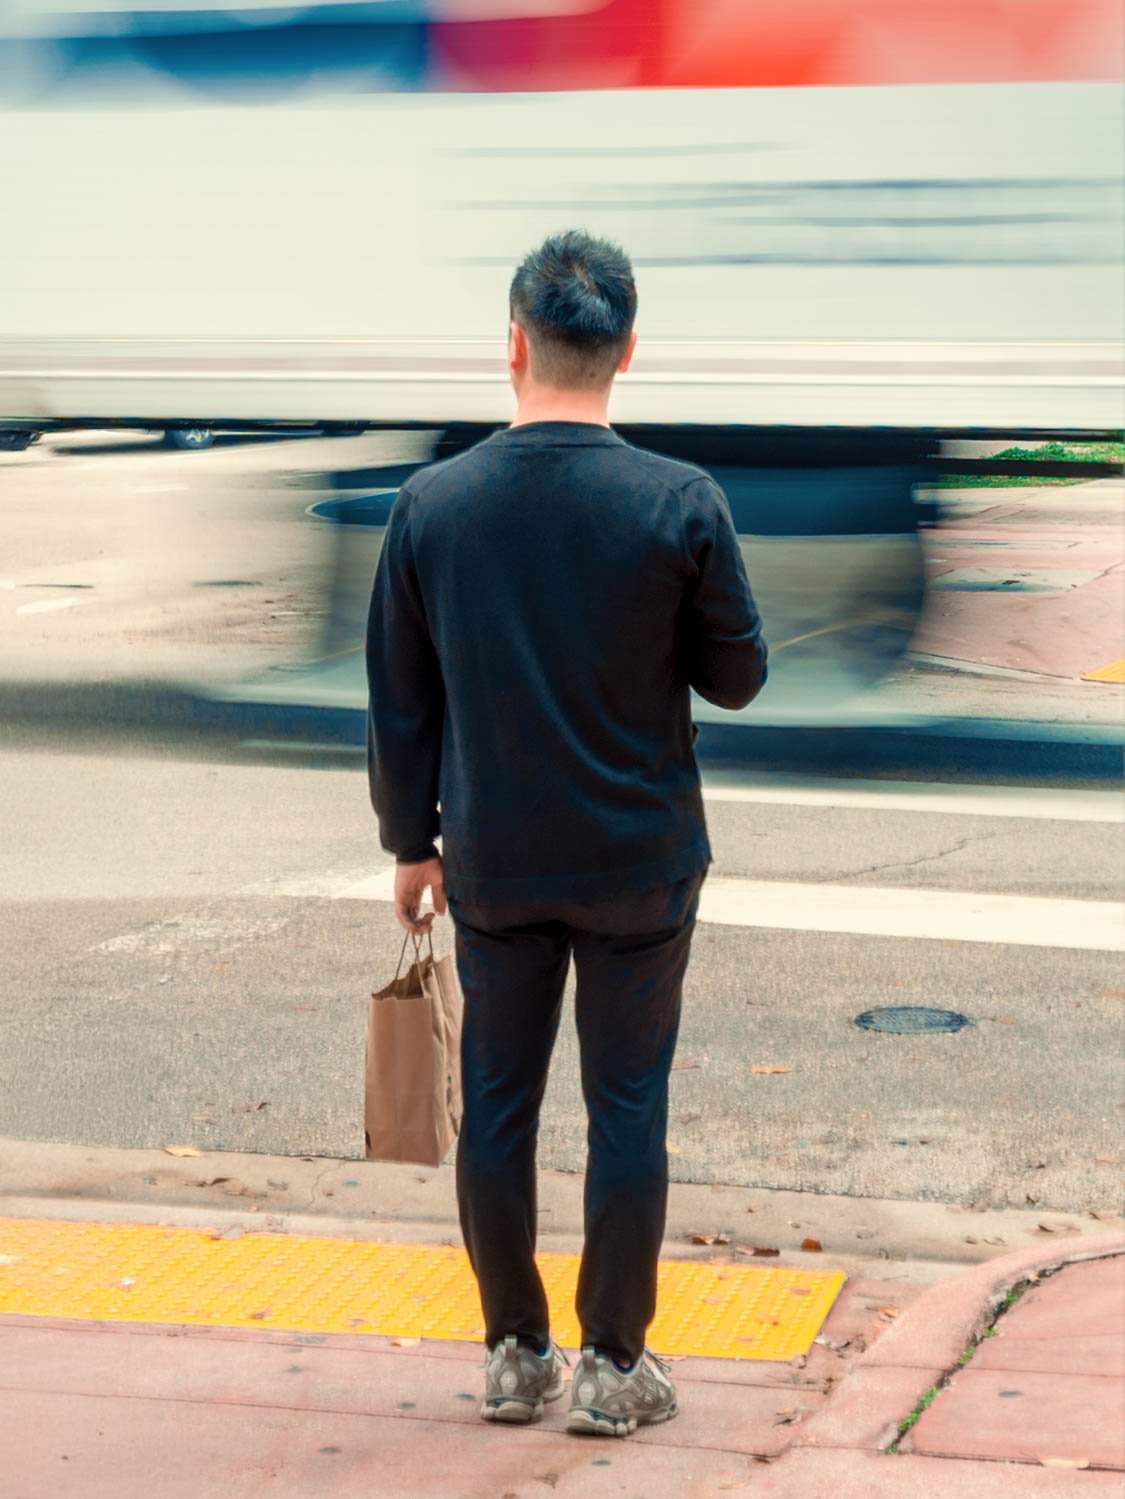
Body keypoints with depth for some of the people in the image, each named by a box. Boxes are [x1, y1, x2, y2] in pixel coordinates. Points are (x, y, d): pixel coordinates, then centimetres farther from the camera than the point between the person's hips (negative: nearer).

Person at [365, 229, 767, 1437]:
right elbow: (735, 678, -2)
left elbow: (400, 701, 1)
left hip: (493, 868, 2)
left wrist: (411, 844, 13)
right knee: (626, 1110, 8)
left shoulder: (432, 504, -6)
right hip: (641, 863, -2)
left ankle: (513, 1355, 21)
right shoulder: (681, 505, -14)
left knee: (498, 1103, 12)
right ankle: (614, 1368, 14)